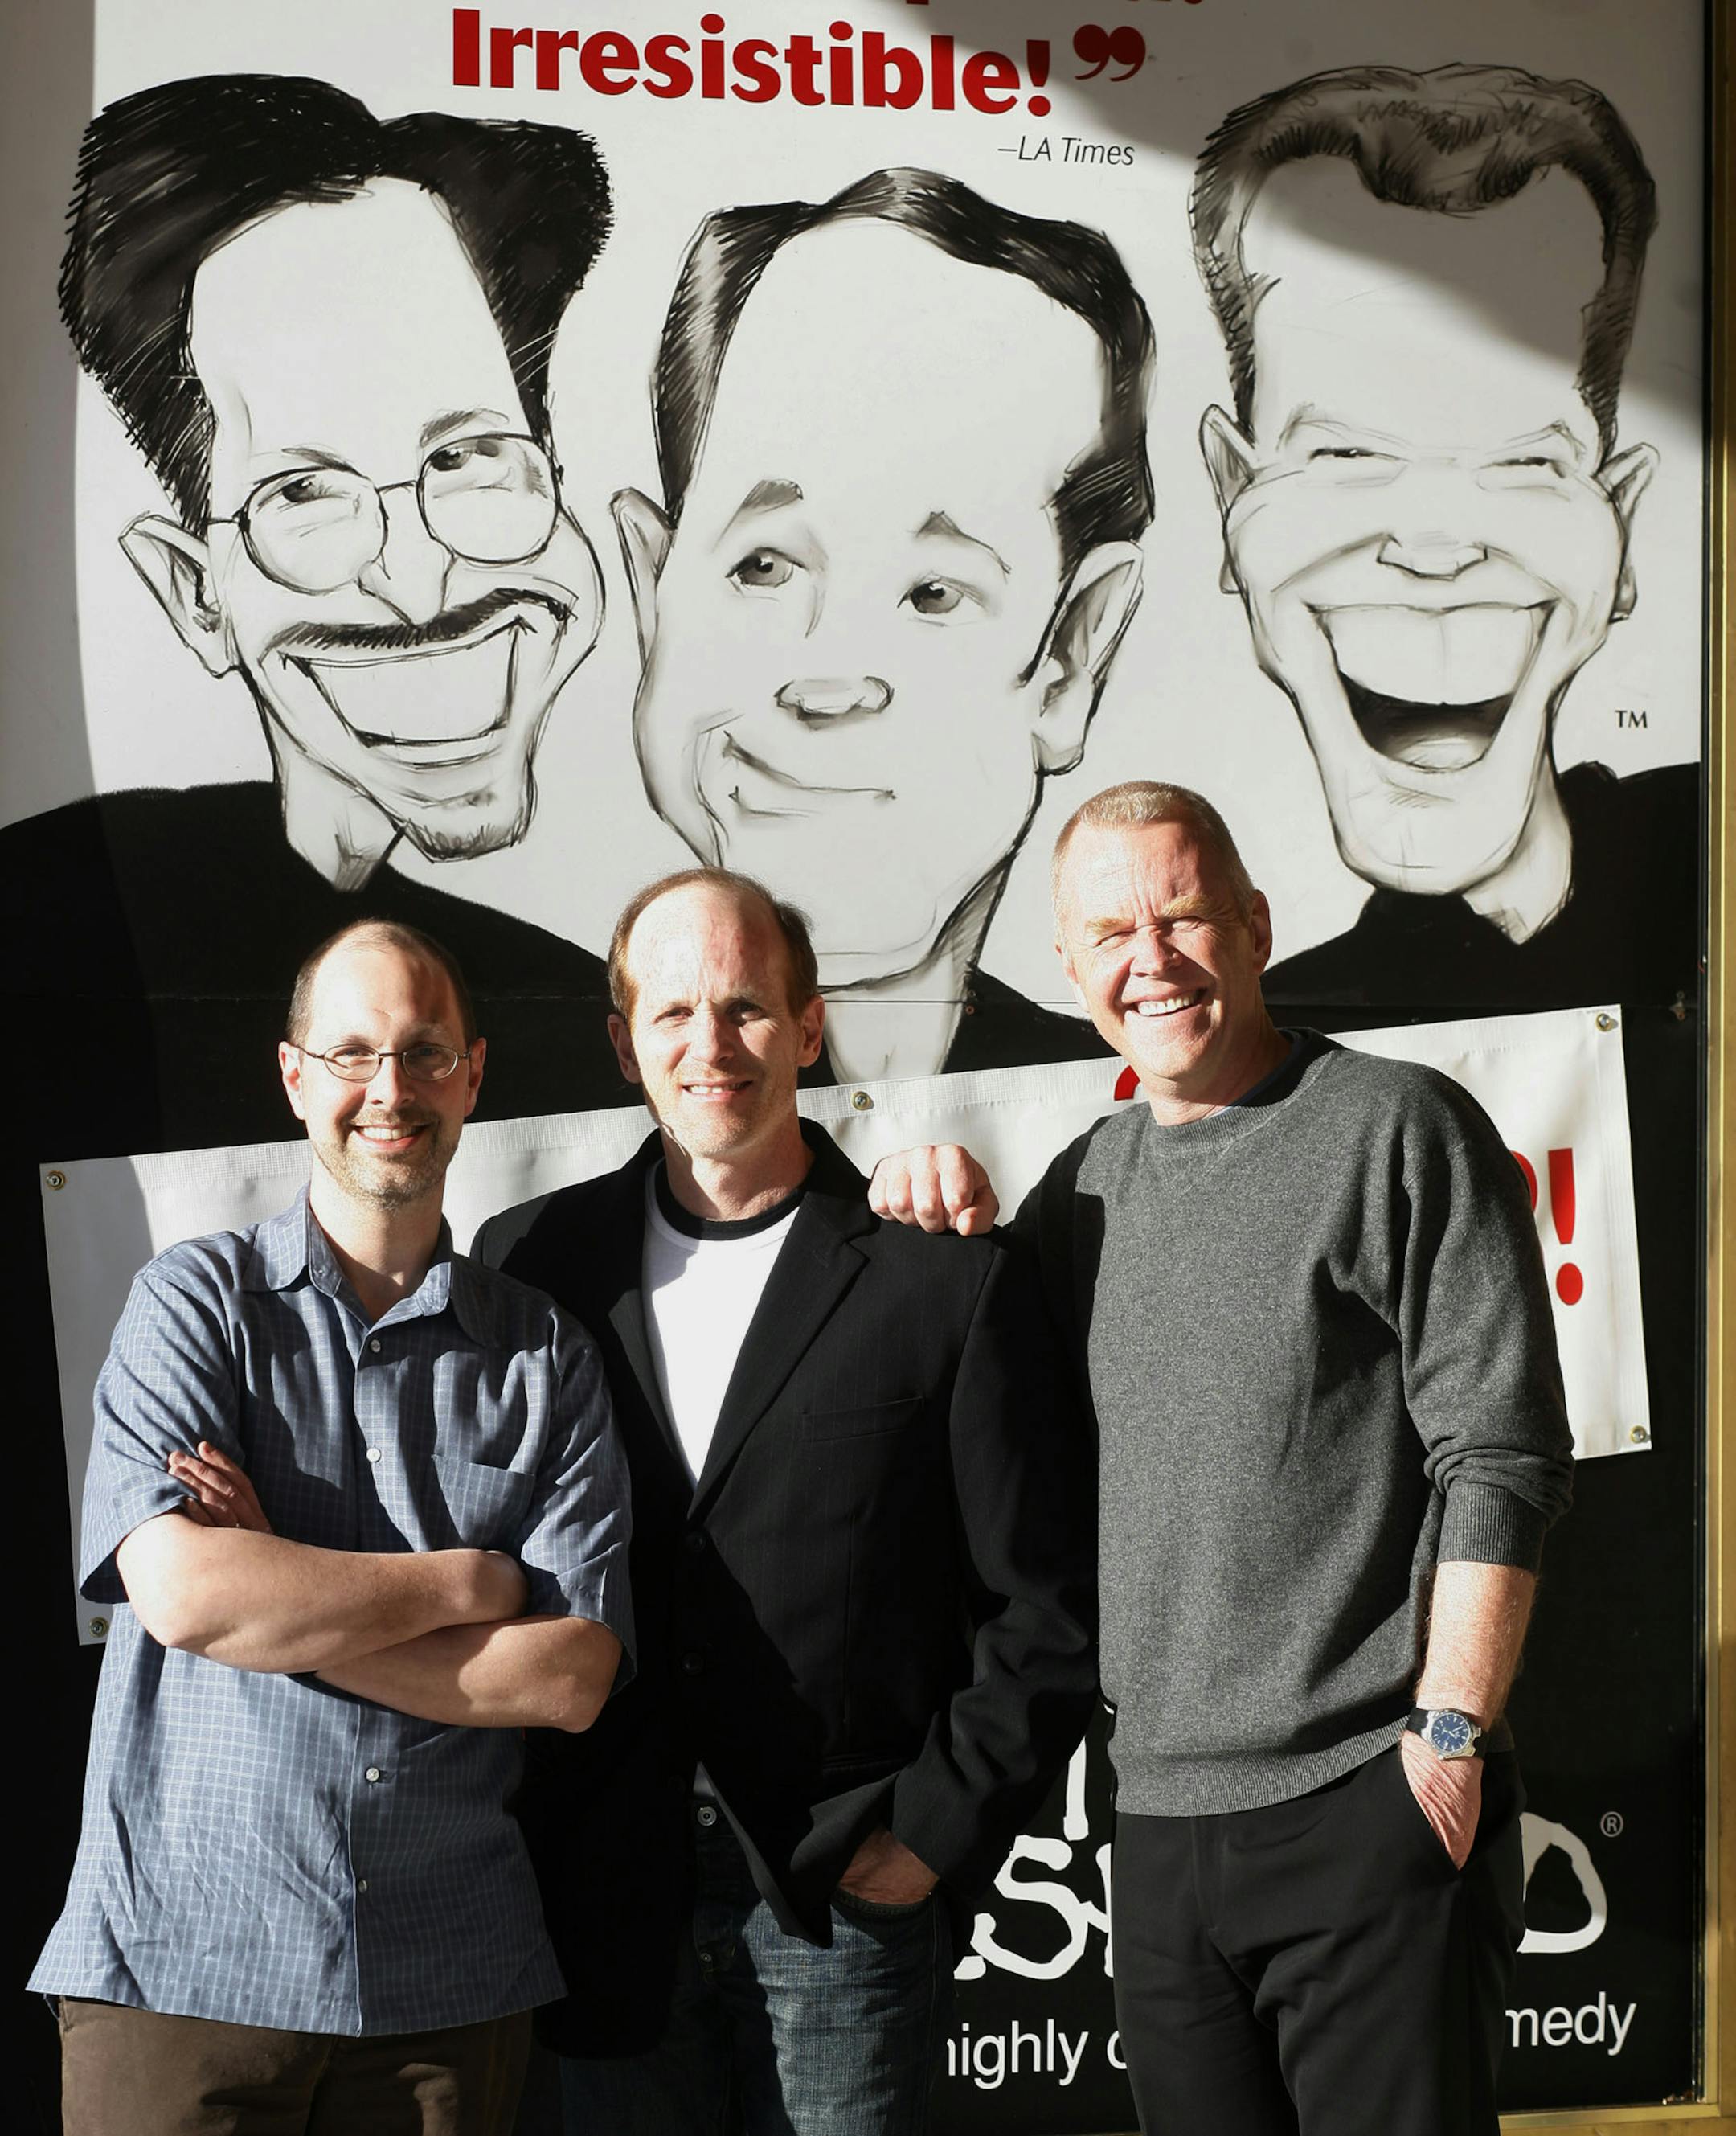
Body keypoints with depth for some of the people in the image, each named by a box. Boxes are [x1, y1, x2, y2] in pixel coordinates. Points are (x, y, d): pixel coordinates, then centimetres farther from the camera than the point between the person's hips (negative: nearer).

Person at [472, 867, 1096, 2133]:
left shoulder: (949, 1280, -4)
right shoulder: (529, 1264, 4)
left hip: (849, 1895, -2)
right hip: (609, 1907, 2)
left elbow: (1050, 1614, -2)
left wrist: (935, 1836, -5)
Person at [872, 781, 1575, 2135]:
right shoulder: (1091, 1177, 13)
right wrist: (939, 1225, 5)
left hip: (1369, 1815, -6)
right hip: (1162, 1825, 6)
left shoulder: (1397, 1127, -5)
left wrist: (1448, 1733, -13)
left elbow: (1504, 1455, -9)